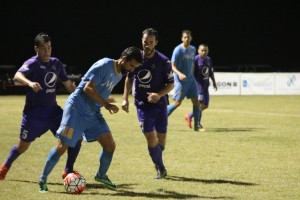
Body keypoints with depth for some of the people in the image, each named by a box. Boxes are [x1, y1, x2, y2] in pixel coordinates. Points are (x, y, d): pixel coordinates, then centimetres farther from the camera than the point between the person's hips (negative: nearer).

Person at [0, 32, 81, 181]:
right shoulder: (32, 63, -12)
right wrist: (30, 83, -52)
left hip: (53, 110, 5)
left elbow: (68, 85, 18)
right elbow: (17, 76, -32)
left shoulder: (56, 63, 7)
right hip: (34, 112, -5)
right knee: (23, 146, 5)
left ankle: (68, 170, 7)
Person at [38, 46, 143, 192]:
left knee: (110, 145, 0)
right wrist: (107, 105, -26)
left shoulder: (119, 75, 10)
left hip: (93, 113, 8)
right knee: (62, 146, -8)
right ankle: (43, 179, 7)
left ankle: (101, 175, 23)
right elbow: (88, 88, -24)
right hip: (77, 109, -8)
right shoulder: (105, 65, -17)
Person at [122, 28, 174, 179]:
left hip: (159, 103, 0)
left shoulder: (163, 61, -10)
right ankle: (160, 169, 5)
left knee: (161, 136, 5)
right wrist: (125, 98, 4)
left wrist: (159, 94, -22)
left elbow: (171, 84, -5)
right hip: (142, 104, 0)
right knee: (150, 137, -10)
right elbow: (129, 78, 11)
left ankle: (158, 164, 34)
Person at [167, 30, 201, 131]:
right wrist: (179, 74, -29)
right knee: (177, 102, -7)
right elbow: (173, 66, -12)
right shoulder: (178, 50, -11)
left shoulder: (193, 49, 9)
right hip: (180, 80, -6)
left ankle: (197, 125, 5)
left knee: (196, 101, 0)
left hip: (190, 79, 6)